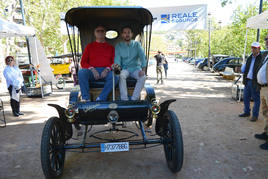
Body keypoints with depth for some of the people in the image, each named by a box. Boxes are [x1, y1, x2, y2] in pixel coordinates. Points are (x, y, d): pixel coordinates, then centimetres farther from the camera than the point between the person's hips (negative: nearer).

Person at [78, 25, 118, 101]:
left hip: (106, 71, 0)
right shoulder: (89, 46, 19)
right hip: (92, 71, 1)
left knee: (115, 76, -34)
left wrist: (107, 69, -12)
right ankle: (86, 99, -27)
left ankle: (100, 99, -31)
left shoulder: (110, 47, 19)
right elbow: (83, 62, 11)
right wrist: (92, 69, -9)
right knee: (81, 72, -31)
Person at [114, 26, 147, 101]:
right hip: (124, 68, 0)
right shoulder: (118, 45, 8)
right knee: (121, 76, -34)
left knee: (143, 77, -30)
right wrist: (117, 65, -29)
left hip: (136, 68, 0)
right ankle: (124, 100, -31)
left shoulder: (137, 44, 6)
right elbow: (117, 57, -5)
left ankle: (134, 99, -26)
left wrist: (143, 69, -22)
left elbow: (142, 56, -6)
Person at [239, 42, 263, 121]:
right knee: (246, 98, 14)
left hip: (255, 82, -7)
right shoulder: (250, 58, 14)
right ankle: (247, 112, 29)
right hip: (248, 81, 7)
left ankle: (255, 115, 13)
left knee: (256, 99, 3)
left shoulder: (261, 58, -10)